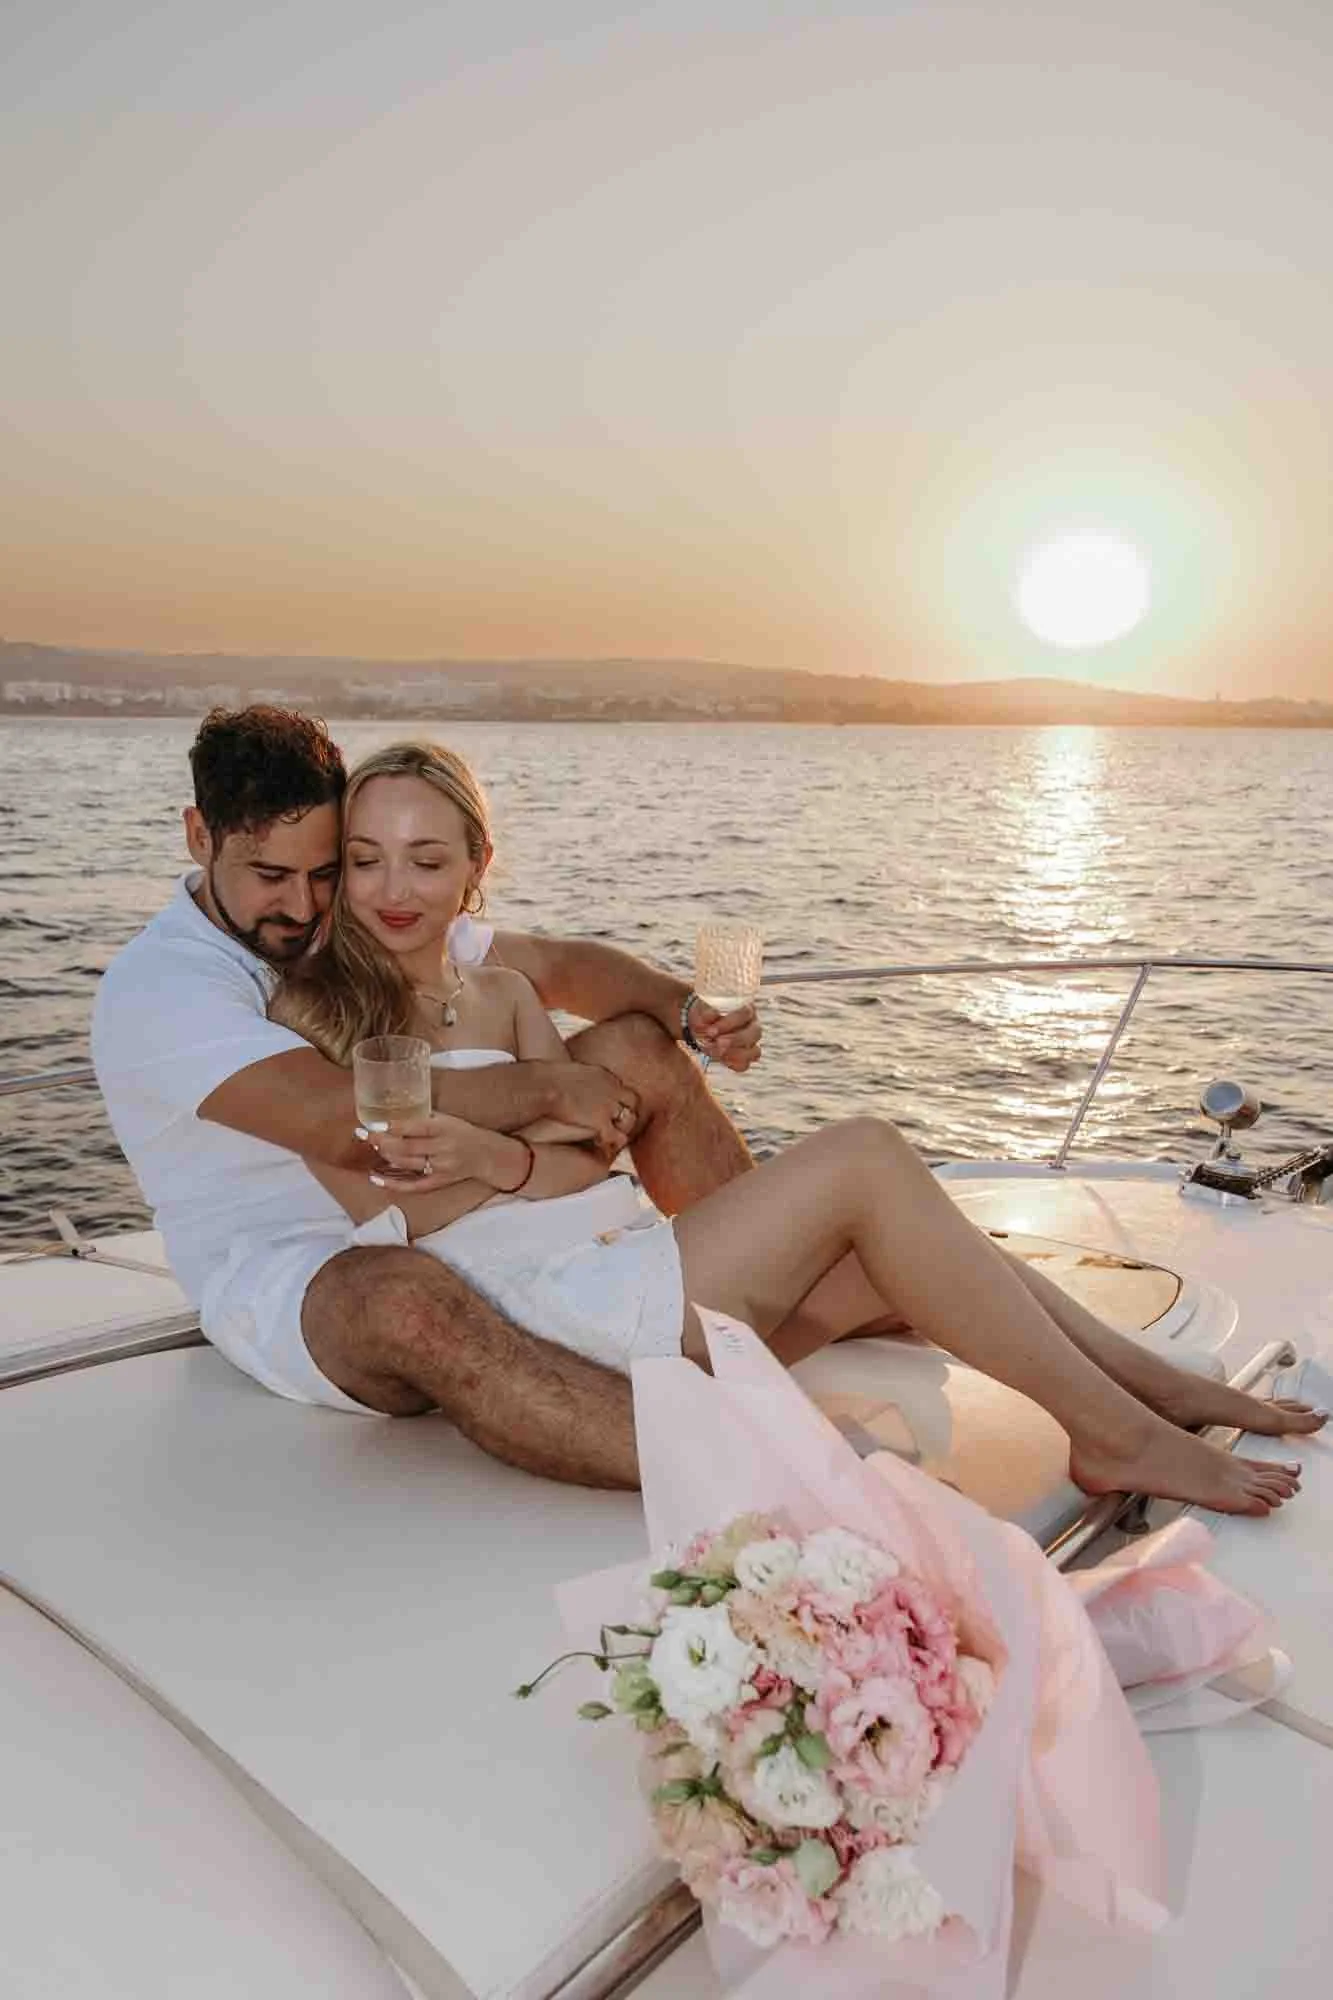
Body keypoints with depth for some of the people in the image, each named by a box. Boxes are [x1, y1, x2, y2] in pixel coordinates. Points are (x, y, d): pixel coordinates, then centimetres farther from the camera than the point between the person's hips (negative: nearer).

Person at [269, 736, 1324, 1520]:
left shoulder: (500, 991, 18)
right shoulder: (312, 1008, 1)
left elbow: (589, 1159, 5)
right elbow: (385, 1220, -5)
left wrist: (497, 1154, -15)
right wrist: (508, 1164, -18)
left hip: (621, 1256, 7)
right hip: (539, 1298, -7)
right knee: (863, 1159, -20)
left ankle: (1161, 1383, 3)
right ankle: (1117, 1434, -13)